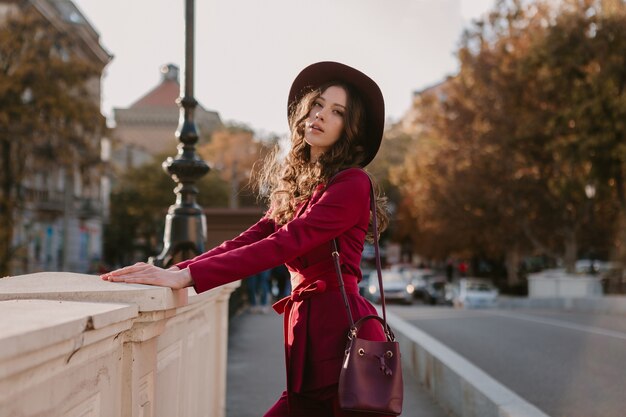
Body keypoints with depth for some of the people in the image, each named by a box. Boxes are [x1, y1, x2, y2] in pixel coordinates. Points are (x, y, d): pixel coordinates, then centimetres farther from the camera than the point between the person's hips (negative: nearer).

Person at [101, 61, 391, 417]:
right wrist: (171, 271, -7)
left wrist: (187, 277, -23)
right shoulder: (295, 186, 18)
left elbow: (282, 244, -18)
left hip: (343, 334, -7)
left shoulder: (352, 184, -8)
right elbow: (248, 240, 7)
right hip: (310, 343, 7)